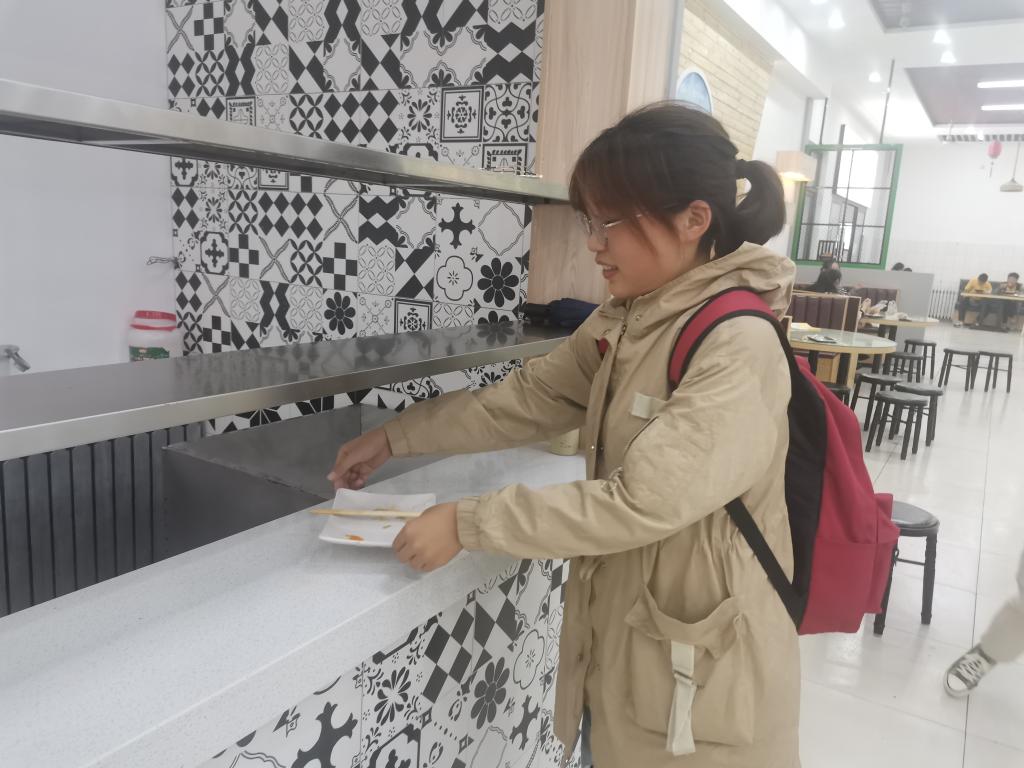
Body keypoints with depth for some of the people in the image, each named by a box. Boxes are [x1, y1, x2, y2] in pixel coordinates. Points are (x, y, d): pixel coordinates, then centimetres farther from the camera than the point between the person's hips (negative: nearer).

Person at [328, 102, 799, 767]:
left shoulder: (737, 347, -23)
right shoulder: (623, 322, 2)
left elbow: (640, 503, -27)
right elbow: (524, 401, 6)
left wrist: (467, 524, -22)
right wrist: (393, 440, 6)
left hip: (699, 661, -6)